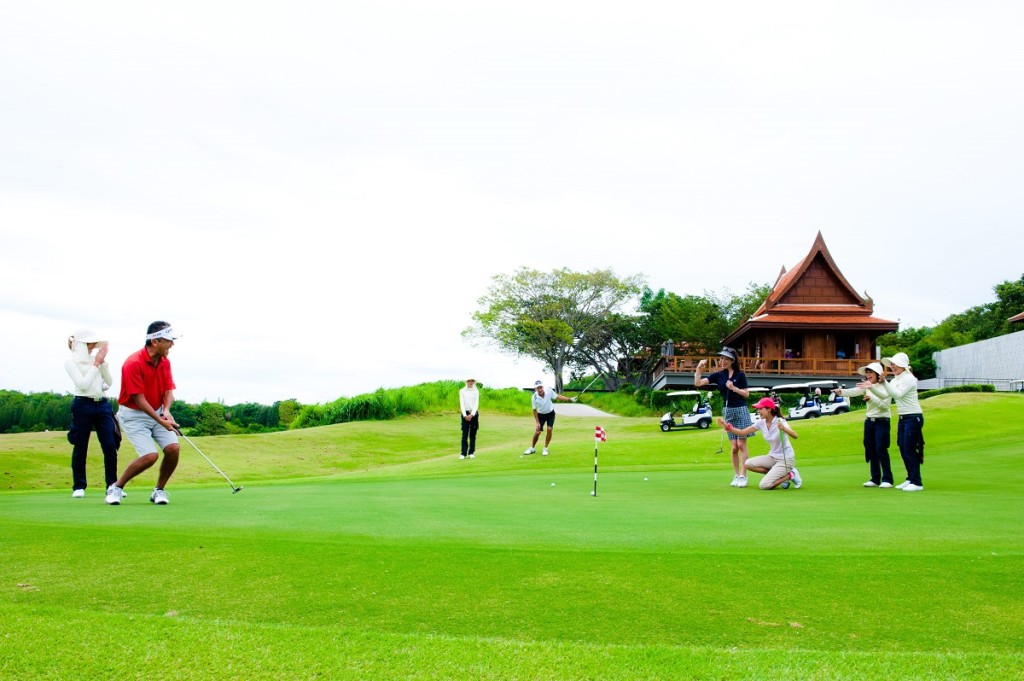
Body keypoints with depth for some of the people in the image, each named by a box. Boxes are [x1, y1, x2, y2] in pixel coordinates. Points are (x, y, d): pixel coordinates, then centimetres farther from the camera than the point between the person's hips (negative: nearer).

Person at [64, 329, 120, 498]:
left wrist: (103, 362, -1)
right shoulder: (71, 362, -2)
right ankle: (79, 487, 14)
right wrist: (96, 364, -10)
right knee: (80, 447, 4)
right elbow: (83, 384, -13)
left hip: (102, 404, 4)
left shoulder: (96, 357, 11)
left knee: (110, 446, -2)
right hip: (83, 405, -4)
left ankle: (112, 485, 4)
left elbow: (109, 382, 9)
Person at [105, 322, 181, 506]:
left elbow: (168, 390, 1)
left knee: (173, 448, -13)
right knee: (150, 455, -19)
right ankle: (116, 487, 5)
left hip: (158, 412, 6)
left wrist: (166, 410, -20)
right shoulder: (133, 363, -22)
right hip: (133, 414, -6)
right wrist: (160, 421, -26)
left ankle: (159, 490, 7)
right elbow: (139, 398, -22)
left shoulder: (165, 362, 1)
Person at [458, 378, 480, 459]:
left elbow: (476, 404, -2)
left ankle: (471, 452, 9)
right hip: (465, 413, -1)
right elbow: (462, 403, -4)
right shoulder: (462, 391, 1)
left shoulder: (476, 391, 4)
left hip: (474, 414, 1)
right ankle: (463, 453, -4)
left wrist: (472, 414, -14)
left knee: (473, 434, 3)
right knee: (465, 434, -5)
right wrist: (465, 415, -14)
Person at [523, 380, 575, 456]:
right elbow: (535, 410, -13)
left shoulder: (549, 391, -24)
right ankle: (532, 448, 19)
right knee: (537, 431, -4)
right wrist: (537, 422, -14)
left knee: (549, 429, -13)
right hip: (541, 415, -1)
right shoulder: (534, 398, -25)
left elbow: (558, 397, -10)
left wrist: (569, 399, -18)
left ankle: (545, 449, 4)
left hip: (550, 413, 1)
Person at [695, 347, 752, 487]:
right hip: (727, 411, 3)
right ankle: (736, 476, 8)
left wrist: (733, 388, -16)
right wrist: (698, 368, -13)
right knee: (734, 447, 4)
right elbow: (698, 383, -2)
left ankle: (743, 476, -3)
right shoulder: (718, 375, 4)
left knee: (741, 445, -4)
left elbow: (746, 394, -3)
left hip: (740, 411, -3)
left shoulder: (740, 375, -4)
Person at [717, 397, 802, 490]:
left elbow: (795, 436, -36)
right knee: (748, 464, -10)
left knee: (764, 486, -18)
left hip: (786, 459, -7)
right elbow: (742, 432, -1)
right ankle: (780, 475, 2)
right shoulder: (760, 423, -2)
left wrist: (784, 429, -55)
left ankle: (790, 475, 4)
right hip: (773, 457, 7)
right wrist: (727, 426, -15)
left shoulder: (780, 422, -21)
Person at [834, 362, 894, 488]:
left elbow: (885, 405, -16)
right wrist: (841, 391, -28)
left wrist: (871, 397, -24)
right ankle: (875, 479, 15)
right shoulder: (867, 386, 7)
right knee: (870, 451, 7)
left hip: (881, 422, -6)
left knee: (881, 450, -9)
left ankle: (887, 479, -2)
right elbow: (853, 391, -10)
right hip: (869, 421, 6)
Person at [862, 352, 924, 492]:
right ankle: (910, 479, 19)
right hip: (903, 418, 9)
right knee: (903, 449, 10)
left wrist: (884, 382, -36)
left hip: (913, 418, -9)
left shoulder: (908, 379, -14)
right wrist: (871, 387, -2)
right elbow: (884, 394, 10)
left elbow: (897, 394, -27)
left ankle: (917, 482, -3)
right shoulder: (895, 380, 12)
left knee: (909, 449, -8)